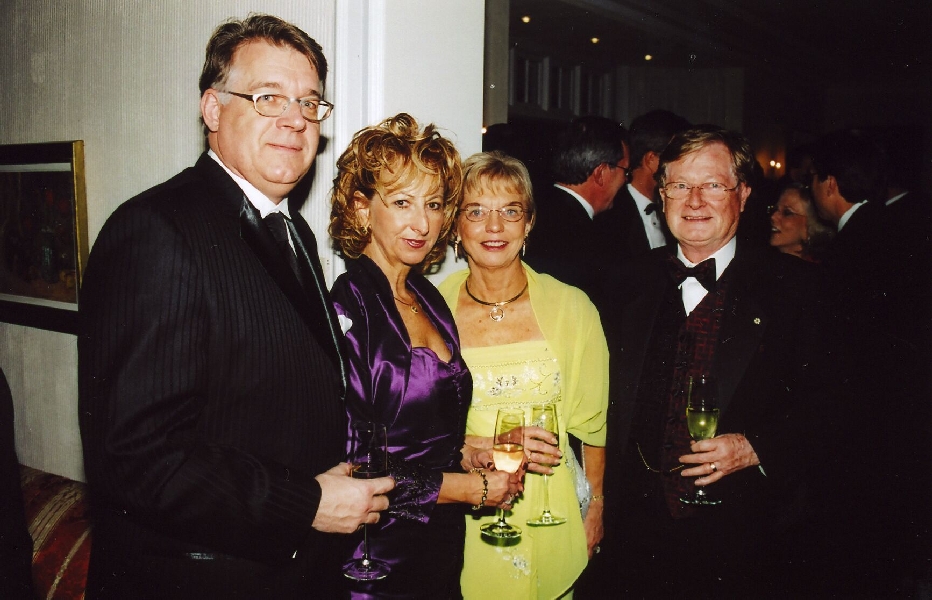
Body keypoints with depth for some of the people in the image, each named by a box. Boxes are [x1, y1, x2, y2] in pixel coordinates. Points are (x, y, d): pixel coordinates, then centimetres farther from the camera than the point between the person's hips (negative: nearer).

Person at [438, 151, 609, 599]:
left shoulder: (570, 306, -5)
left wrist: (595, 512, 4)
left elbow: (592, 424, 3)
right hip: (464, 519, 0)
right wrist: (486, 446, -17)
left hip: (551, 519, 1)